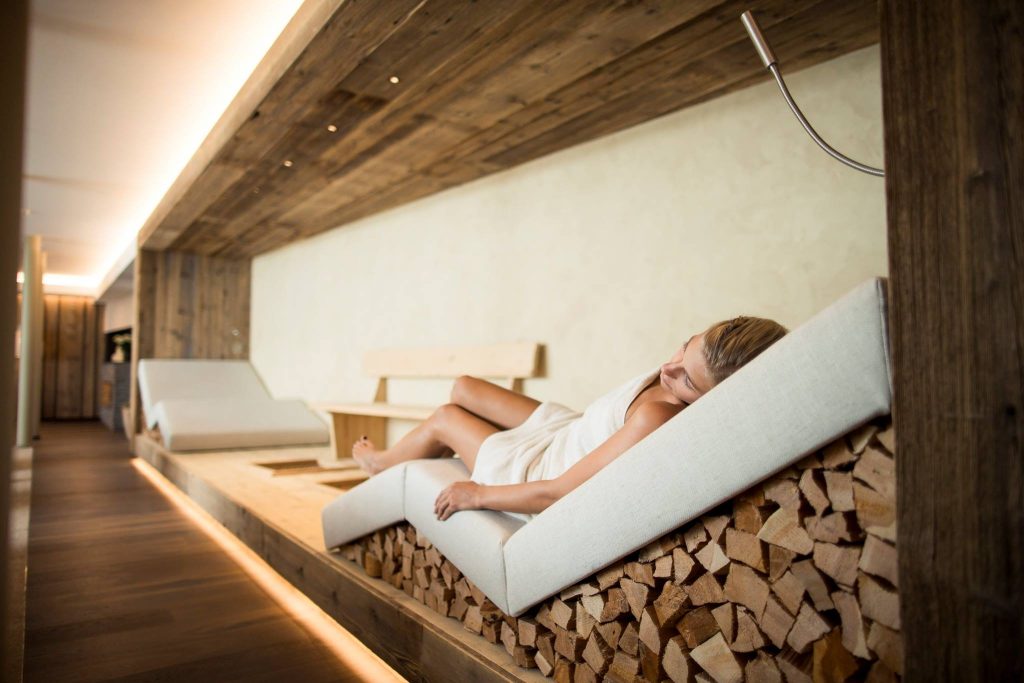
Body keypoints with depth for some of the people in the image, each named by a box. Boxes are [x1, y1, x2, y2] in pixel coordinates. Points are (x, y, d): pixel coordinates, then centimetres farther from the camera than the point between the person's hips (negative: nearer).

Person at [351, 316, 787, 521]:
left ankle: (382, 463, 46)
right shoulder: (692, 367, -22)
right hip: (569, 430, 7)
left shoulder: (657, 420, -43)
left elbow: (557, 494, -34)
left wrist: (477, 494, -22)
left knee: (444, 418, 12)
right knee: (463, 388, 18)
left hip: (541, 469, -7)